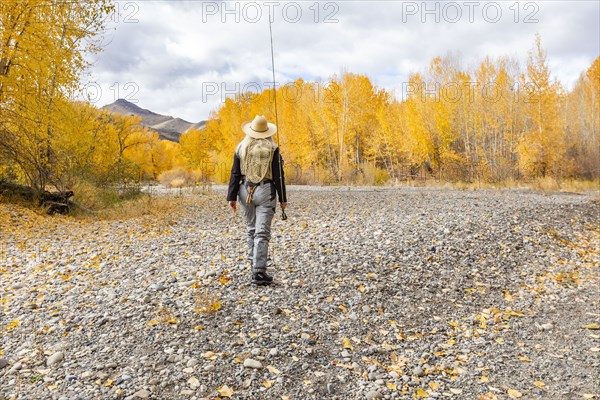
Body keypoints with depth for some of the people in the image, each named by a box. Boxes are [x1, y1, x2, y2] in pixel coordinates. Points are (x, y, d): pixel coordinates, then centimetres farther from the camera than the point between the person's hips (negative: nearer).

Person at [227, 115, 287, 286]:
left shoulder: (241, 147, 6)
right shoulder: (272, 148, -2)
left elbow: (235, 174, 3)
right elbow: (278, 176, -4)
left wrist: (232, 197, 4)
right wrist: (282, 198, 3)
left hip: (245, 191, 4)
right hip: (266, 191, -3)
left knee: (252, 228, 21)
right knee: (262, 232, -5)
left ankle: (254, 261, 33)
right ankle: (258, 272, -8)